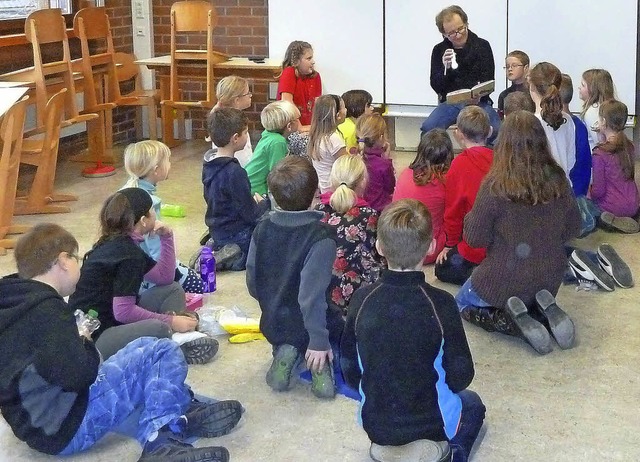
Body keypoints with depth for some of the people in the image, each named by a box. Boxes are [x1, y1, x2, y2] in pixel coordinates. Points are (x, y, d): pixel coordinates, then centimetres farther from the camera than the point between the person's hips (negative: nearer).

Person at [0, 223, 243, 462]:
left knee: (143, 347, 21)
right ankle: (161, 441, -9)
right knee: (164, 352, -6)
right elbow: (78, 375, -25)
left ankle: (182, 413, 14)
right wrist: (86, 345, -7)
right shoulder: (48, 309, -18)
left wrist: (77, 344, 8)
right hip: (70, 428, -10)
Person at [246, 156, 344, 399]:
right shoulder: (321, 236, -25)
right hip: (307, 326, -5)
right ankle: (321, 361, -6)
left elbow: (252, 283, 2)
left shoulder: (262, 229, -7)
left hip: (274, 325, 5)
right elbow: (312, 293, -30)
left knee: (287, 338, 39)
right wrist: (319, 340, -24)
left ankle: (284, 353, 2)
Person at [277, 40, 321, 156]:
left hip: (308, 127, 6)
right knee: (305, 141, -33)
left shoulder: (315, 76, 7)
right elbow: (287, 103, -18)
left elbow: (317, 104, 6)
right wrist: (300, 128, -19)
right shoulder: (289, 73, -11)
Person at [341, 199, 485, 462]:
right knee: (472, 403, 32)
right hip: (431, 423, -3)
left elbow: (350, 371, -4)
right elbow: (461, 376, -14)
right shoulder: (440, 304, -23)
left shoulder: (362, 300, -15)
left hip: (375, 424, 3)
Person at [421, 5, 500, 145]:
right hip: (450, 102, 1)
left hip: (479, 102, -1)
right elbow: (436, 86, 4)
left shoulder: (482, 46, 3)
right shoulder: (439, 50, 6)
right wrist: (445, 69, -16)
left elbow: (488, 81, 1)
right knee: (428, 129, -27)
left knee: (496, 131, -29)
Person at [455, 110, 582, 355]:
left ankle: (516, 323, -5)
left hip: (505, 279, -4)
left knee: (463, 303, 24)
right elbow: (572, 229, 3)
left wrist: (471, 217, 4)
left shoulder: (496, 185, -23)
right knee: (533, 298, 38)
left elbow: (475, 238, -16)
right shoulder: (558, 180, -10)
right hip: (550, 279, 5)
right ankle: (546, 310, 1)